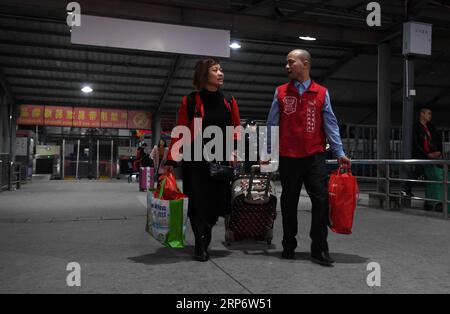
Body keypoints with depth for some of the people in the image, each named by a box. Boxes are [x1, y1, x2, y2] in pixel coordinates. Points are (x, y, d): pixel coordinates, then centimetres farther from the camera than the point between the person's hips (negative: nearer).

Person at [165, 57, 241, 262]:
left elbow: (236, 129, 13)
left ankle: (205, 236, 32)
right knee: (198, 202, -4)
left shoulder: (229, 102, 8)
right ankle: (201, 245, 11)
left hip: (221, 160, 3)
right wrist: (170, 160, -9)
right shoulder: (189, 101, -3)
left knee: (218, 202, 5)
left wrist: (234, 151, -4)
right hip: (194, 160, -3)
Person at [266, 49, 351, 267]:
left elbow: (330, 124, 3)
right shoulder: (281, 92, 6)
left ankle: (319, 250, 5)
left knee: (321, 200, -6)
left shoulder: (322, 93, 6)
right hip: (288, 157, 1)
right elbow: (272, 125, 6)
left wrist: (340, 153, -3)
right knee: (289, 203, 9)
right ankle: (288, 247, 23)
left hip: (315, 156, 0)